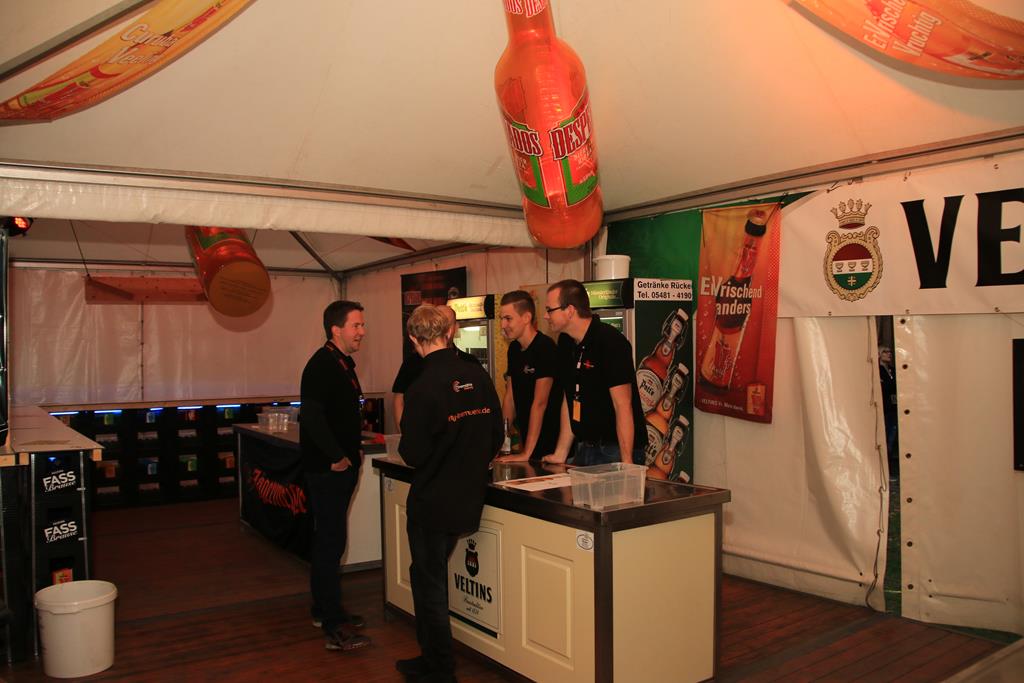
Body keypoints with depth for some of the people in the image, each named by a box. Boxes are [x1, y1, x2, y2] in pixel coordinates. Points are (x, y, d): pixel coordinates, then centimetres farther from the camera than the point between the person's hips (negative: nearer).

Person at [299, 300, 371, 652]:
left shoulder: (343, 364, 13)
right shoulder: (322, 365, -18)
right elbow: (312, 417, -27)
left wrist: (354, 449, 13)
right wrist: (337, 457, -20)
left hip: (341, 468, 10)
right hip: (327, 470, -10)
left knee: (328, 540, 18)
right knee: (331, 543, -5)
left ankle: (324, 611, 31)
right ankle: (334, 628, 2)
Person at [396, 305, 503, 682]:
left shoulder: (423, 388, -21)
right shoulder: (478, 375, -3)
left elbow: (413, 454, -18)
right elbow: (496, 437, 4)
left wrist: (406, 442, 4)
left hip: (432, 502, -7)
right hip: (469, 501, 7)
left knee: (429, 584, 10)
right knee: (432, 577, 24)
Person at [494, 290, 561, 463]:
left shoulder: (545, 348, -19)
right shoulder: (514, 348, 7)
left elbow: (540, 403, -23)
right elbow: (509, 398, 9)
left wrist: (526, 454, -24)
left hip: (552, 446, -7)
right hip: (527, 442, 8)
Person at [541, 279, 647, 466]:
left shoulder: (611, 342, -17)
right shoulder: (566, 343, 7)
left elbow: (623, 406, -20)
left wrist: (626, 463, -23)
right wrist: (560, 454, 8)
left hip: (615, 451, -7)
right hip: (585, 449, 7)